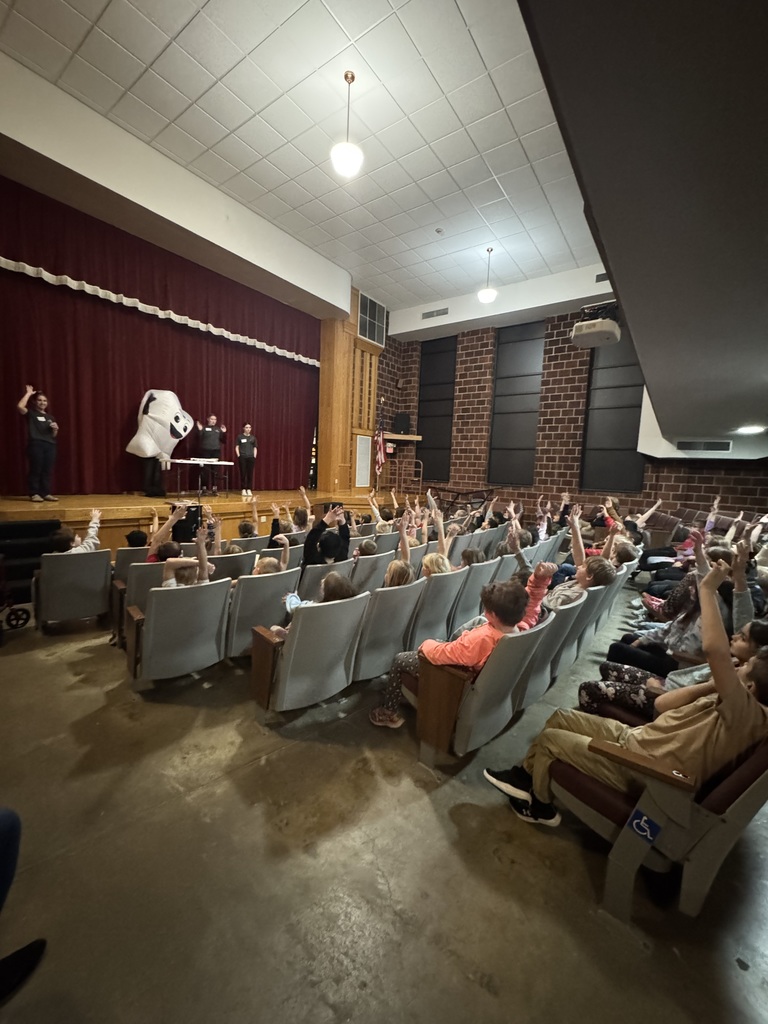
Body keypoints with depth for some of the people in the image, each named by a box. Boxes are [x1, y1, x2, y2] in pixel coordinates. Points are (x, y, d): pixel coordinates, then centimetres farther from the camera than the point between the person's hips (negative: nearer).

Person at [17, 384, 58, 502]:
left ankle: (46, 493, 9)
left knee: (47, 471, 4)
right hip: (35, 445, -4)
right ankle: (34, 494, 0)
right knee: (35, 470, -5)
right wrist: (28, 393, -5)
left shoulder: (50, 417, 21)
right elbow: (20, 406, -16)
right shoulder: (31, 414, 7)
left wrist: (55, 429, -1)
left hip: (50, 445, 4)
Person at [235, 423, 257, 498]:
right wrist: (238, 456, -6)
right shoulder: (240, 436, 3)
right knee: (243, 473, -1)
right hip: (242, 457, -2)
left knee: (250, 474, 1)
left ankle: (249, 489, 7)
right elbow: (237, 447, 3)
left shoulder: (253, 437, 11)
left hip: (251, 457, 3)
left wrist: (254, 456, 3)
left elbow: (255, 448, 13)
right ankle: (243, 489, 5)